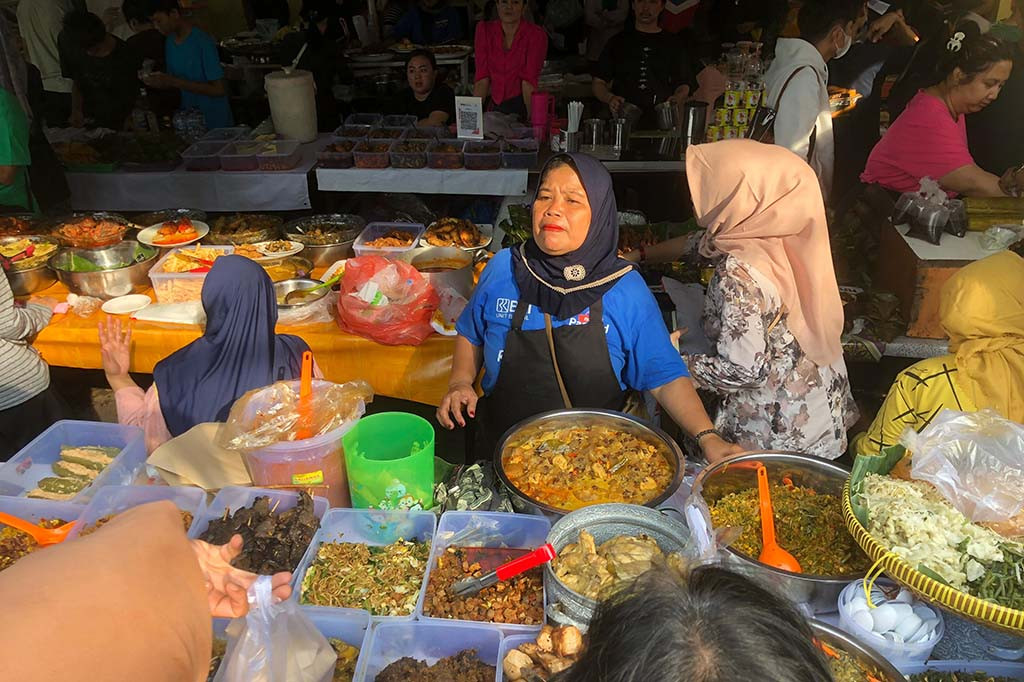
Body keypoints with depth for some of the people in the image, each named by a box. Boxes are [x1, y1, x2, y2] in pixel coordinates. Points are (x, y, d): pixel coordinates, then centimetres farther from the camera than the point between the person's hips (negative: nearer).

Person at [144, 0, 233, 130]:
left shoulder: (203, 43, -18)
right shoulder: (170, 42, 5)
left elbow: (219, 90, -22)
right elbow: (175, 84, 10)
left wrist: (174, 82, -23)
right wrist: (159, 82, -12)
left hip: (215, 124, -6)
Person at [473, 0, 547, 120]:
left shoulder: (536, 35, -6)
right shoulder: (484, 30, 3)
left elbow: (529, 81, -12)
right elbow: (482, 77, -1)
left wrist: (531, 118, -25)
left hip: (521, 106, -3)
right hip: (494, 106, 3)